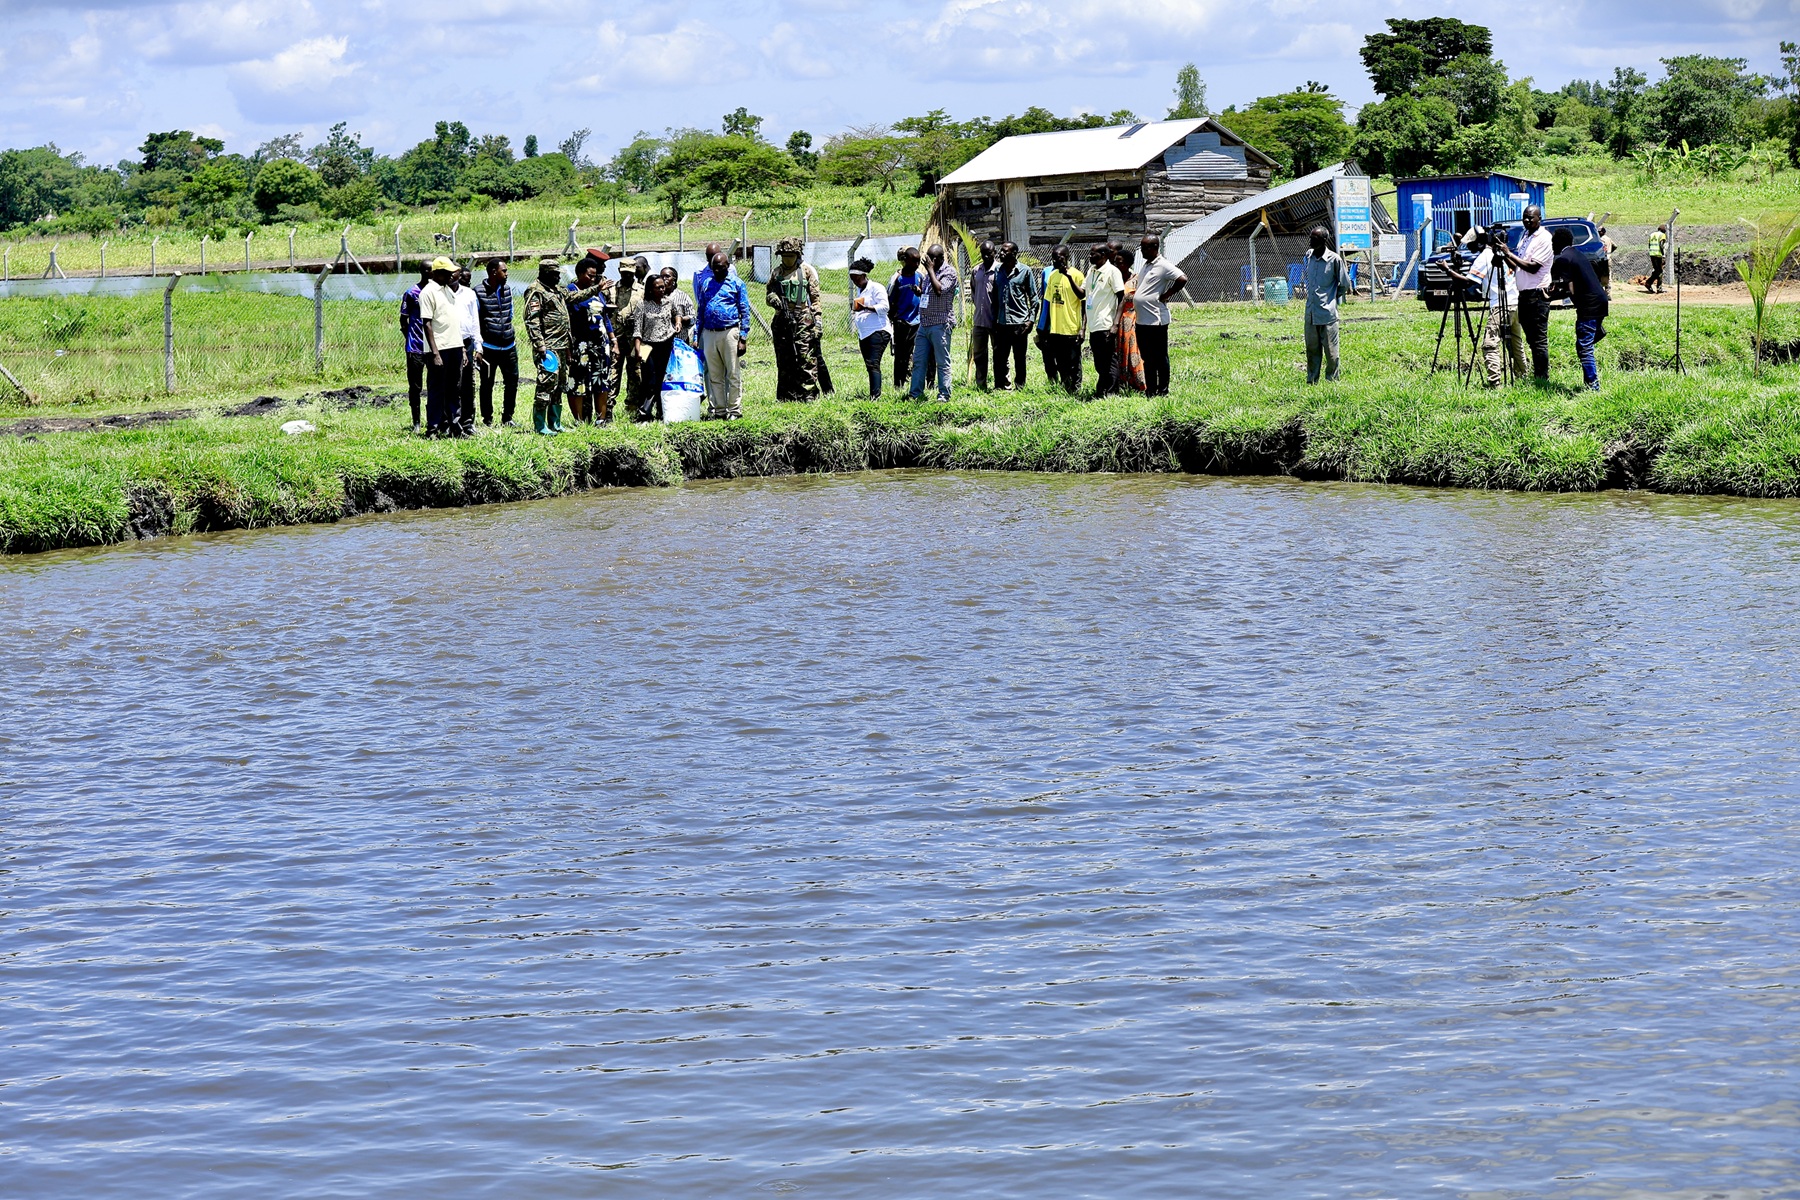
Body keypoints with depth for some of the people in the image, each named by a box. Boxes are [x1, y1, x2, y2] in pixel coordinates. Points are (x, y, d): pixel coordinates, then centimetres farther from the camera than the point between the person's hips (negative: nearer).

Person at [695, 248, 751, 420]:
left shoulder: (736, 283, 1)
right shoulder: (705, 283, 13)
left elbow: (745, 312, 0)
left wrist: (743, 338, -8)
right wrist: (697, 337, 12)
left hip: (729, 332, -4)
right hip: (709, 333, 4)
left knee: (733, 374, -2)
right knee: (714, 375, 7)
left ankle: (735, 410, 3)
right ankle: (718, 410, 13)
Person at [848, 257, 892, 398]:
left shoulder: (876, 288, -6)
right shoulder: (859, 290, 20)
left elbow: (884, 307, -18)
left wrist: (865, 308, -28)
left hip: (878, 332, -9)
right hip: (864, 334, 9)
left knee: (873, 364, -19)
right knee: (870, 365, 5)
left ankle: (875, 395, -25)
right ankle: (874, 395, 6)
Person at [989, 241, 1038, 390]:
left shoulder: (1025, 271, -1)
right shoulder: (998, 271, 11)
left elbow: (1033, 298, 0)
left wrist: (1031, 319, -8)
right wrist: (994, 319, 12)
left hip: (1019, 322, -4)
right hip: (1001, 322, 4)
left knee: (1019, 358, 3)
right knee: (1000, 357, 4)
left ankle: (1019, 386, 10)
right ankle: (1003, 386, 12)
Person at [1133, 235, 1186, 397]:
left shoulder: (1164, 266, -12)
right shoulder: (1145, 265, 16)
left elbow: (1182, 279, -22)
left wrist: (1165, 295, -15)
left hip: (1156, 320, -9)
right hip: (1142, 320, 9)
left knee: (1160, 357, 0)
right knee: (1147, 357, 13)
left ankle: (1163, 390, 5)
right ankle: (1150, 390, 19)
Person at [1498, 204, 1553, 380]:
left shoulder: (1544, 238, -10)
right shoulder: (1525, 237, 17)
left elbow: (1533, 267, -18)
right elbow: (1517, 267, 18)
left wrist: (1509, 254, -17)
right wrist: (1504, 256, 1)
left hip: (1537, 294, -9)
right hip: (1524, 293, 9)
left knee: (1539, 339, -8)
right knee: (1531, 338, 12)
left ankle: (1542, 378, -7)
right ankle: (1536, 376, 17)